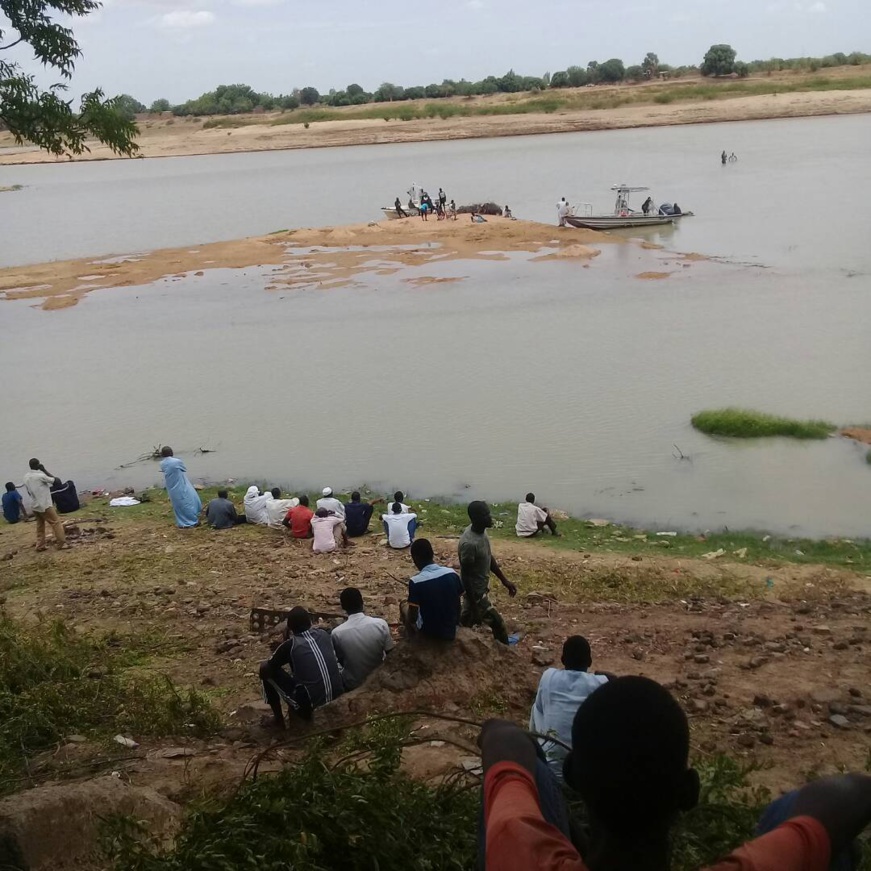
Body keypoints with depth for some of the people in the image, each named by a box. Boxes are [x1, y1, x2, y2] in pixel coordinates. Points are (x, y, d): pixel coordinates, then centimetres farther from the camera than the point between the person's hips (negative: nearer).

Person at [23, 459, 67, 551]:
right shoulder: (40, 475, -18)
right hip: (45, 505, -7)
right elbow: (54, 480, -5)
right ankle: (61, 544, -2)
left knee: (40, 526, 15)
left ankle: (40, 546, 15)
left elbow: (28, 491, 13)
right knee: (56, 523, -1)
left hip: (35, 506, 8)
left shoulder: (26, 477, 5)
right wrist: (44, 469, -4)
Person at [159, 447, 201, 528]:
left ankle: (182, 523, 23)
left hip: (171, 488, 5)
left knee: (178, 505, 17)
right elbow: (185, 469, -3)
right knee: (189, 502, 9)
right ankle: (194, 521, 14)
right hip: (181, 486, -5)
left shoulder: (162, 464, -5)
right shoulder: (177, 461, -21)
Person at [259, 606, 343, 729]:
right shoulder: (323, 634, 5)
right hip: (337, 695, 6)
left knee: (265, 669, 9)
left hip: (309, 704, -6)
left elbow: (266, 669, 2)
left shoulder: (290, 645, -8)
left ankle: (278, 720, 18)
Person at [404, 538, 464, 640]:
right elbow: (458, 601, 3)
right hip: (451, 630, 4)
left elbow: (412, 617, -21)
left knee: (404, 606, 21)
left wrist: (411, 625, 2)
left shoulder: (416, 582, -24)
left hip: (429, 632, -4)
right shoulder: (452, 573, -11)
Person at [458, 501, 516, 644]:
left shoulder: (481, 531, -5)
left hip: (482, 587, 9)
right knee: (497, 624, 4)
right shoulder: (469, 543, -33)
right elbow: (466, 576, -26)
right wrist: (474, 605, -22)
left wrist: (504, 580, 13)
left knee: (465, 622, 23)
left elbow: (489, 557, 10)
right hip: (476, 592, -9)